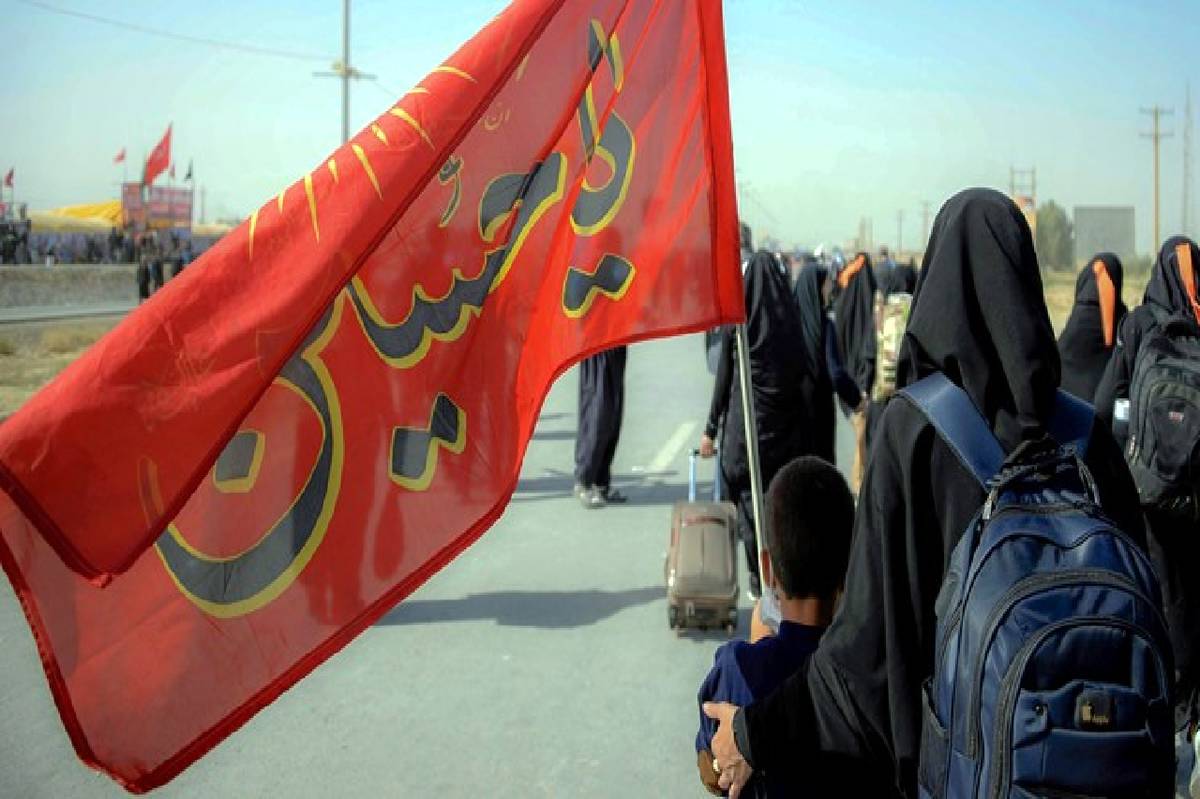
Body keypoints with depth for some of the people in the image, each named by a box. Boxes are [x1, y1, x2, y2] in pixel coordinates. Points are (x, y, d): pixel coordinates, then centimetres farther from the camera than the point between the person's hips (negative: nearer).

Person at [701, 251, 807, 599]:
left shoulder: (736, 321, -5)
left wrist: (711, 429, 4)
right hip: (787, 426, 2)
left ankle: (759, 580, 8)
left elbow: (724, 378, -3)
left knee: (749, 498, 6)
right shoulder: (791, 319, 1)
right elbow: (802, 377, 2)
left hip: (745, 422, -2)